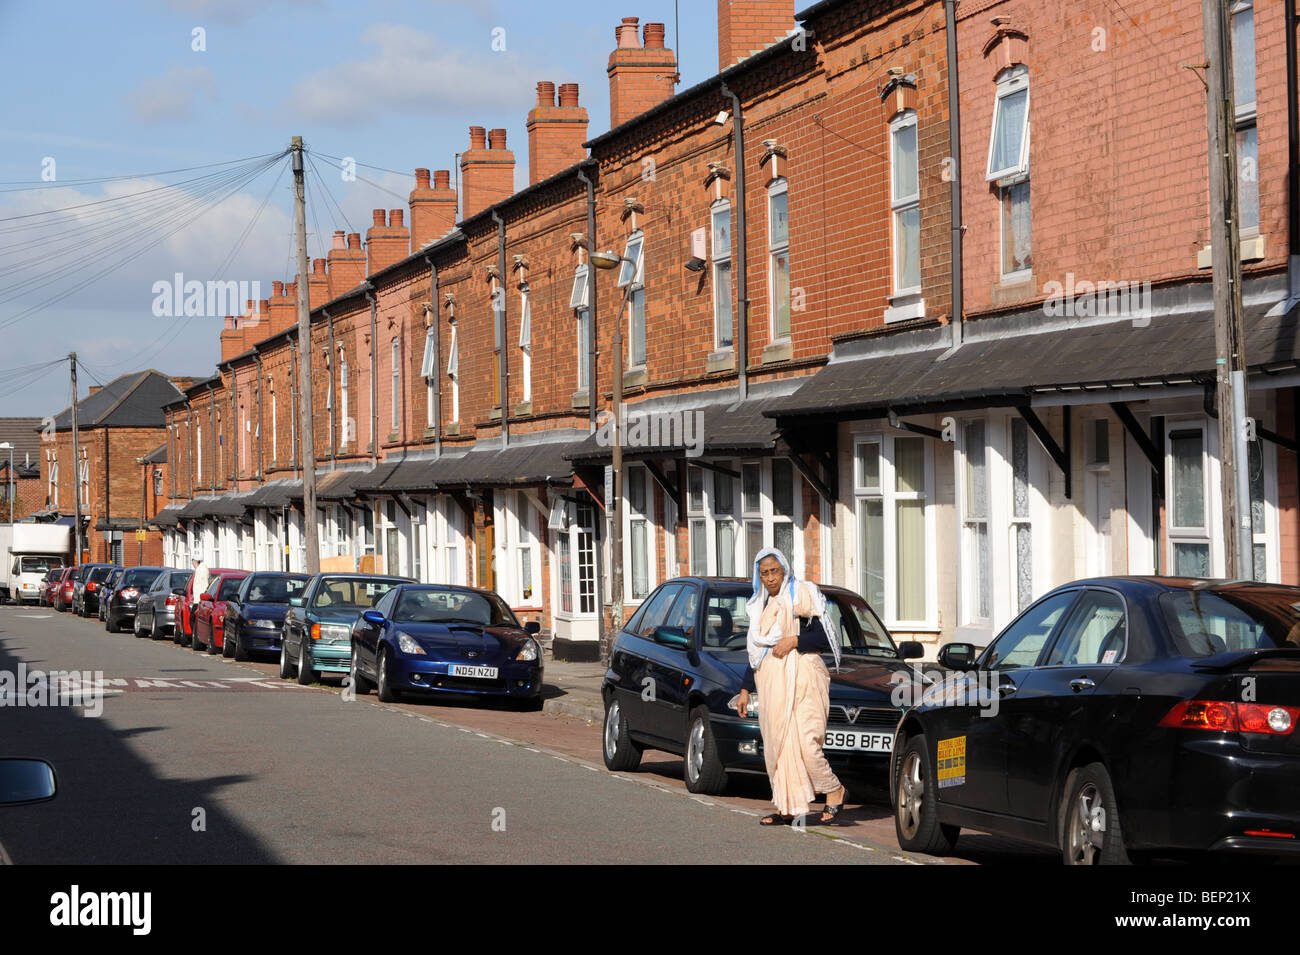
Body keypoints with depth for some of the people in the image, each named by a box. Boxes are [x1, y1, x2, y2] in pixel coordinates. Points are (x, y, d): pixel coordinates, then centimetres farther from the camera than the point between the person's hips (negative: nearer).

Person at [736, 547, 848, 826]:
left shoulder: (800, 596, -1)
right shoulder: (761, 607, 19)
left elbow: (825, 638, -7)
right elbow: (755, 652, 24)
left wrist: (793, 641, -17)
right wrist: (745, 690, 20)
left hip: (800, 679, -7)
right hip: (770, 682, 7)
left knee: (803, 742, -14)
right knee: (776, 744, 2)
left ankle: (834, 790, 3)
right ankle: (786, 806, 4)